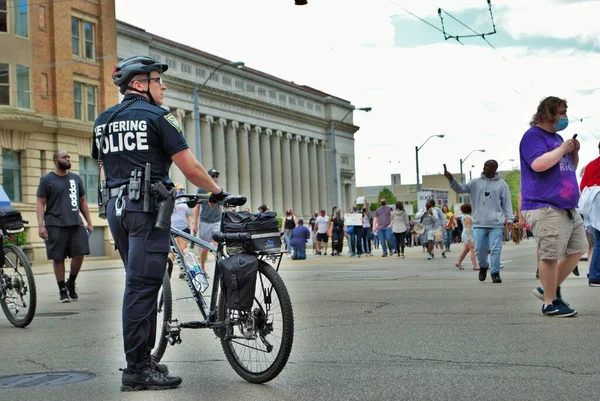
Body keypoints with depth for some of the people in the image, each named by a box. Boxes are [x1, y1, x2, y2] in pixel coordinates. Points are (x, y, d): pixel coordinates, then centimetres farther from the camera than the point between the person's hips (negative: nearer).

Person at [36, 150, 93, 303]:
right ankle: (62, 290, 11)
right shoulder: (47, 180, 2)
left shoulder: (76, 178, 15)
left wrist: (89, 222, 15)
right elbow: (40, 204, -1)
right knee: (58, 258, 0)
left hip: (76, 224, 4)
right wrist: (41, 225, -11)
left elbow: (82, 201, 20)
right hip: (56, 225, -4)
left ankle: (71, 284, 18)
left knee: (79, 253, -4)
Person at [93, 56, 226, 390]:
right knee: (142, 286, -8)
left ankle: (144, 359, 21)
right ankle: (137, 371, -6)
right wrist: (218, 192, 6)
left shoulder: (103, 121, 16)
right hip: (148, 206, -8)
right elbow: (190, 168, -8)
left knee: (142, 285, 16)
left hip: (115, 207, 8)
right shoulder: (158, 116, -5)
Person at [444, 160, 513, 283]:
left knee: (495, 249, -5)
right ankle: (483, 266, 29)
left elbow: (507, 203, 4)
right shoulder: (476, 183, 9)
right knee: (479, 249, 3)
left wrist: (509, 218, -4)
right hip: (480, 223, 2)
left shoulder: (501, 184, 5)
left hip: (497, 223, -2)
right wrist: (451, 180, -14)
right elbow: (460, 189, 3)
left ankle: (495, 273, 3)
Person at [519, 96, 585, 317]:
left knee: (578, 249, 12)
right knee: (551, 255, -9)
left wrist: (574, 153, 8)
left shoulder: (557, 137, 20)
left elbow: (571, 168, 28)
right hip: (544, 208, -10)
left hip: (567, 207, 10)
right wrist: (562, 149, -13)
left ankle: (550, 289, 22)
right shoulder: (533, 136, -8)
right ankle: (550, 303, 1)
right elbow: (538, 164, -25)